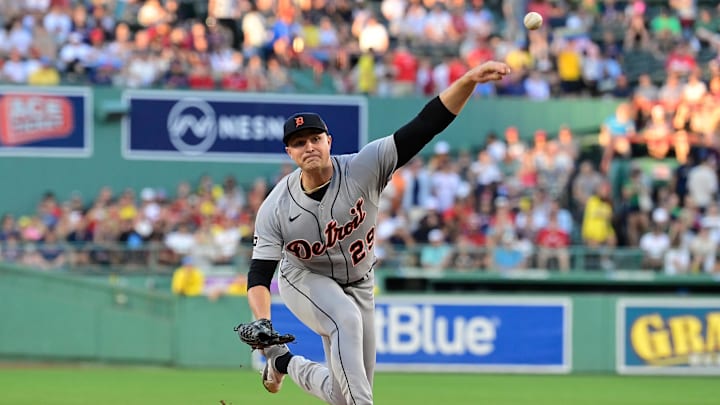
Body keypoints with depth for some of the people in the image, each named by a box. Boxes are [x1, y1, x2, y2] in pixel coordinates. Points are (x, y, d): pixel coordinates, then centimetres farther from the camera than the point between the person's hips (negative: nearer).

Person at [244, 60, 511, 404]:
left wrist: (468, 81, -47)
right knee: (346, 318, -37)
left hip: (358, 284, 2)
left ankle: (288, 365, 35)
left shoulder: (363, 169, -25)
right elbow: (260, 273, -20)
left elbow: (425, 127, -33)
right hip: (305, 281, -2)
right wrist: (262, 324, -40)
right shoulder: (276, 208, -23)